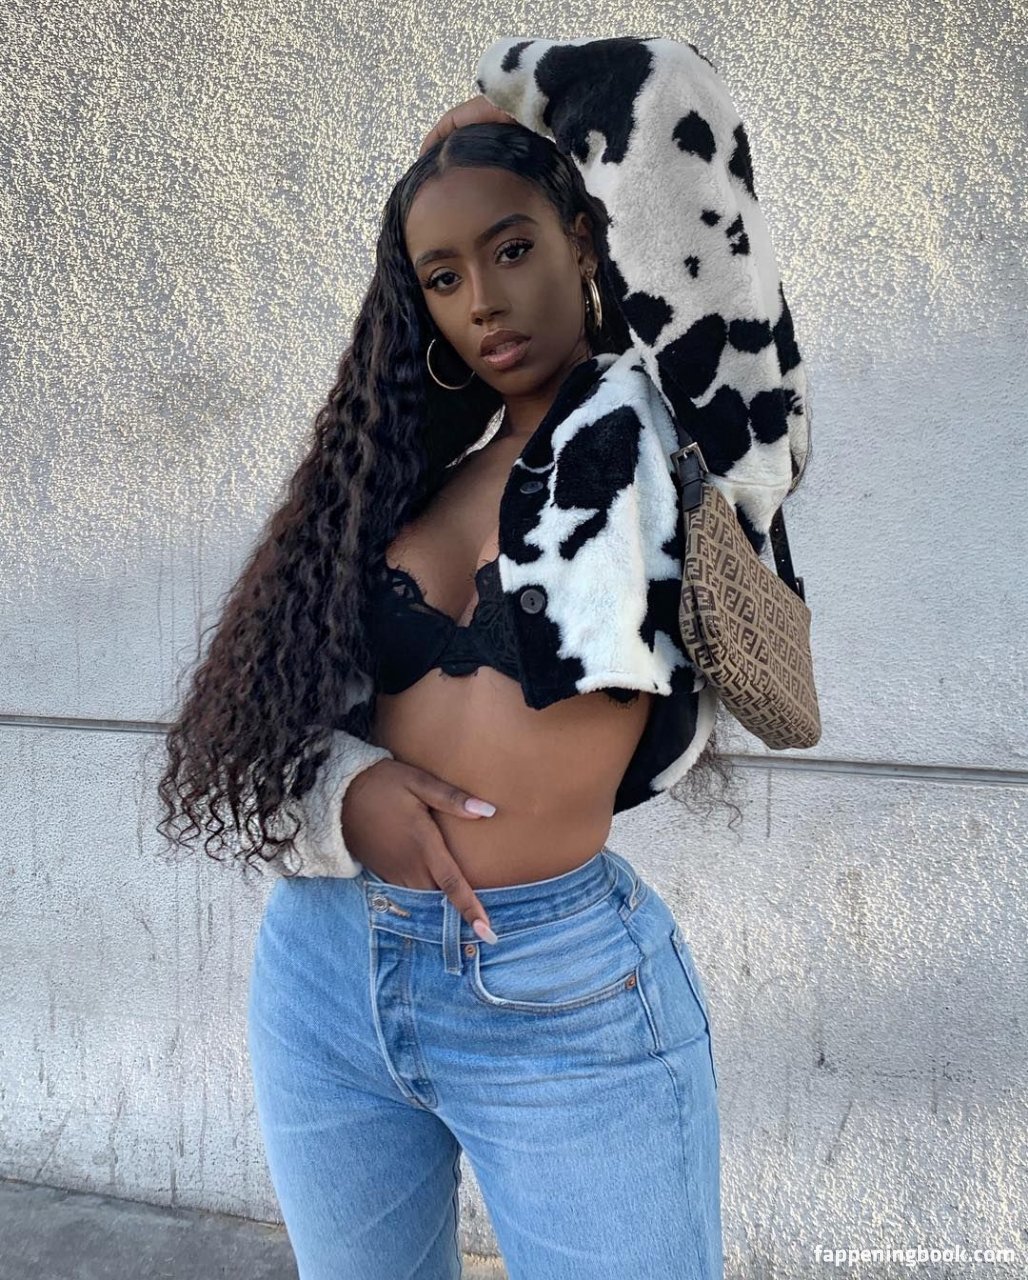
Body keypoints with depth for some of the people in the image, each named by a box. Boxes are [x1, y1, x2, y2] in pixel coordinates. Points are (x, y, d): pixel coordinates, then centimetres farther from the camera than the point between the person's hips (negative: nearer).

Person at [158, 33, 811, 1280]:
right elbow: (281, 706, 9)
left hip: (561, 995, -5)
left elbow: (667, 106, -16)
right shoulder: (421, 463, 7)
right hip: (322, 970, 6)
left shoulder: (675, 421, -6)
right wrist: (351, 789, -13)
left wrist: (509, 96, 4)